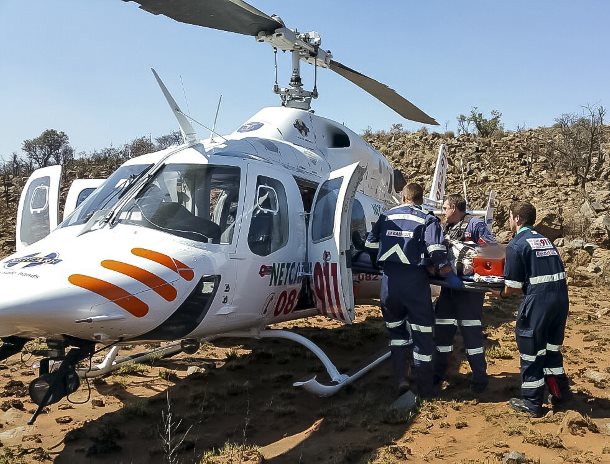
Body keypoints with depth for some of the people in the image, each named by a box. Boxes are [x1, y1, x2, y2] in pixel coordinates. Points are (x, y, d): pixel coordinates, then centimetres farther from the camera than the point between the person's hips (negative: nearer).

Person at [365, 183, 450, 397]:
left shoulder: (386, 216, 11)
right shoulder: (427, 219, 1)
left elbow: (370, 244, 11)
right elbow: (435, 248, -13)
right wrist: (443, 266, 2)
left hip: (389, 279, 3)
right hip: (415, 280, -3)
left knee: (396, 329, 19)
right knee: (421, 331, 7)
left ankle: (400, 380, 14)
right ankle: (424, 388, 14)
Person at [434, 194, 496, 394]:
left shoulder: (475, 225, -7)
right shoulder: (446, 228, 15)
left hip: (470, 287, -7)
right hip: (449, 285, 7)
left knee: (471, 332, -3)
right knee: (442, 329, 11)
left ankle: (479, 377, 10)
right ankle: (438, 371, 24)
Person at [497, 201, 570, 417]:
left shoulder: (516, 244, -5)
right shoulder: (545, 240, 17)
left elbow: (513, 287, -7)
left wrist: (502, 293, 14)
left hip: (538, 300, -7)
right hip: (561, 296, 7)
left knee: (531, 350, 6)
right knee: (552, 346, 22)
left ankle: (531, 402, 17)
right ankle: (560, 393, 33)